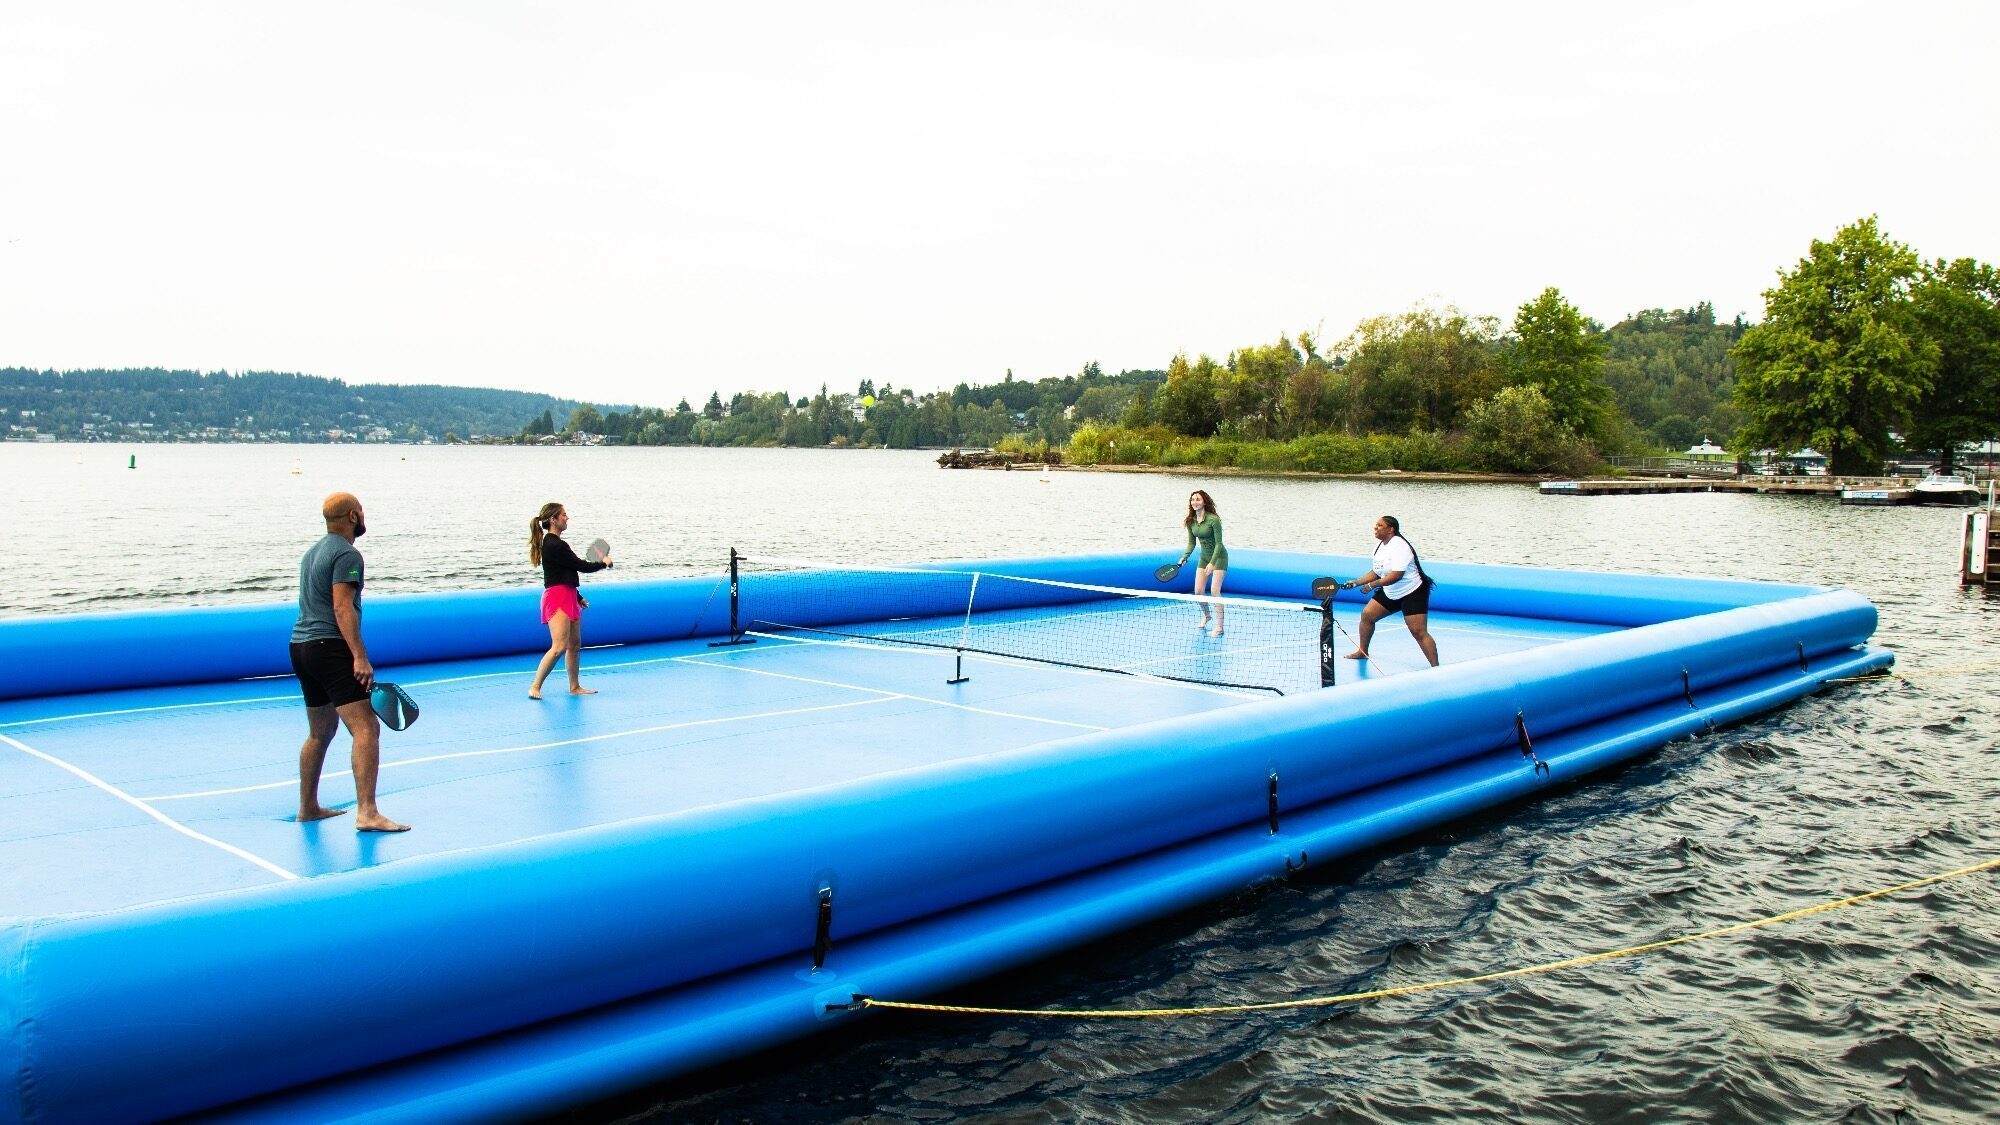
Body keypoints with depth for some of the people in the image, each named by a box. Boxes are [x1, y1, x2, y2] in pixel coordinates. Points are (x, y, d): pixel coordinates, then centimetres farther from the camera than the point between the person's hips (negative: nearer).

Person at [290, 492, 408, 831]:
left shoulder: (313, 552, 21)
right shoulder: (347, 554, -9)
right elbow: (342, 607, -18)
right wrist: (360, 656, -23)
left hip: (301, 646, 10)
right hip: (330, 647, -10)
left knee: (321, 732, 22)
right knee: (366, 728, -16)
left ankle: (308, 807, 30)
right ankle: (367, 813, -25)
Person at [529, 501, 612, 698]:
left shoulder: (555, 543, 15)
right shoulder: (554, 546, -17)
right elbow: (581, 566, -14)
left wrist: (579, 598, 26)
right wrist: (604, 563, 4)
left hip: (568, 597, 11)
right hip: (556, 597, -11)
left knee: (575, 644, 16)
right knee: (559, 647, -16)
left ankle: (575, 687, 25)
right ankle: (535, 688, -12)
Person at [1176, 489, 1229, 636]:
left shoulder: (1213, 519, -23)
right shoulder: (1190, 521, -4)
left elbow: (1218, 543, -21)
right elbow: (1191, 542, 4)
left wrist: (1212, 563, -27)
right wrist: (1185, 557, -13)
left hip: (1219, 557, -6)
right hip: (1204, 557, 6)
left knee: (1214, 591, -15)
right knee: (1198, 591, 3)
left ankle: (1219, 626, -9)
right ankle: (1206, 615, 31)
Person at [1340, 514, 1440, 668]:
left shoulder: (1399, 546, -22)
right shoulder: (1380, 545, 7)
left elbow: (1397, 575, -30)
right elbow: (1376, 572, 16)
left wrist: (1373, 584, -27)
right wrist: (1356, 583, 7)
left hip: (1413, 593, -9)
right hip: (1390, 593, 9)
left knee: (1419, 632, -16)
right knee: (1367, 614, 8)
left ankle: (1435, 667, -14)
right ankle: (1362, 652, 26)